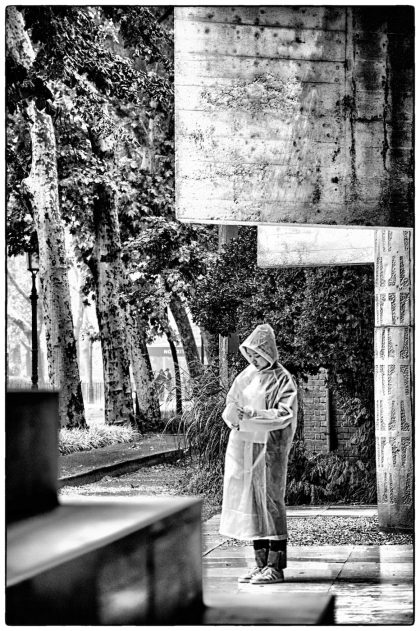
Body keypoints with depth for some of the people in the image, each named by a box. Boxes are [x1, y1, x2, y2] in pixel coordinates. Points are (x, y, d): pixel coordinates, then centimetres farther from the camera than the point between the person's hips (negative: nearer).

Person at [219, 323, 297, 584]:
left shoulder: (282, 380, -6)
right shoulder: (246, 376, 12)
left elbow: (286, 414, -15)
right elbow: (230, 404, 12)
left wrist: (253, 414, -25)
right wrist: (233, 415, -11)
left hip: (269, 448, -6)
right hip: (243, 446, 6)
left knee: (270, 502, -5)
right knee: (251, 503, 7)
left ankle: (276, 566, 0)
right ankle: (261, 564, 14)